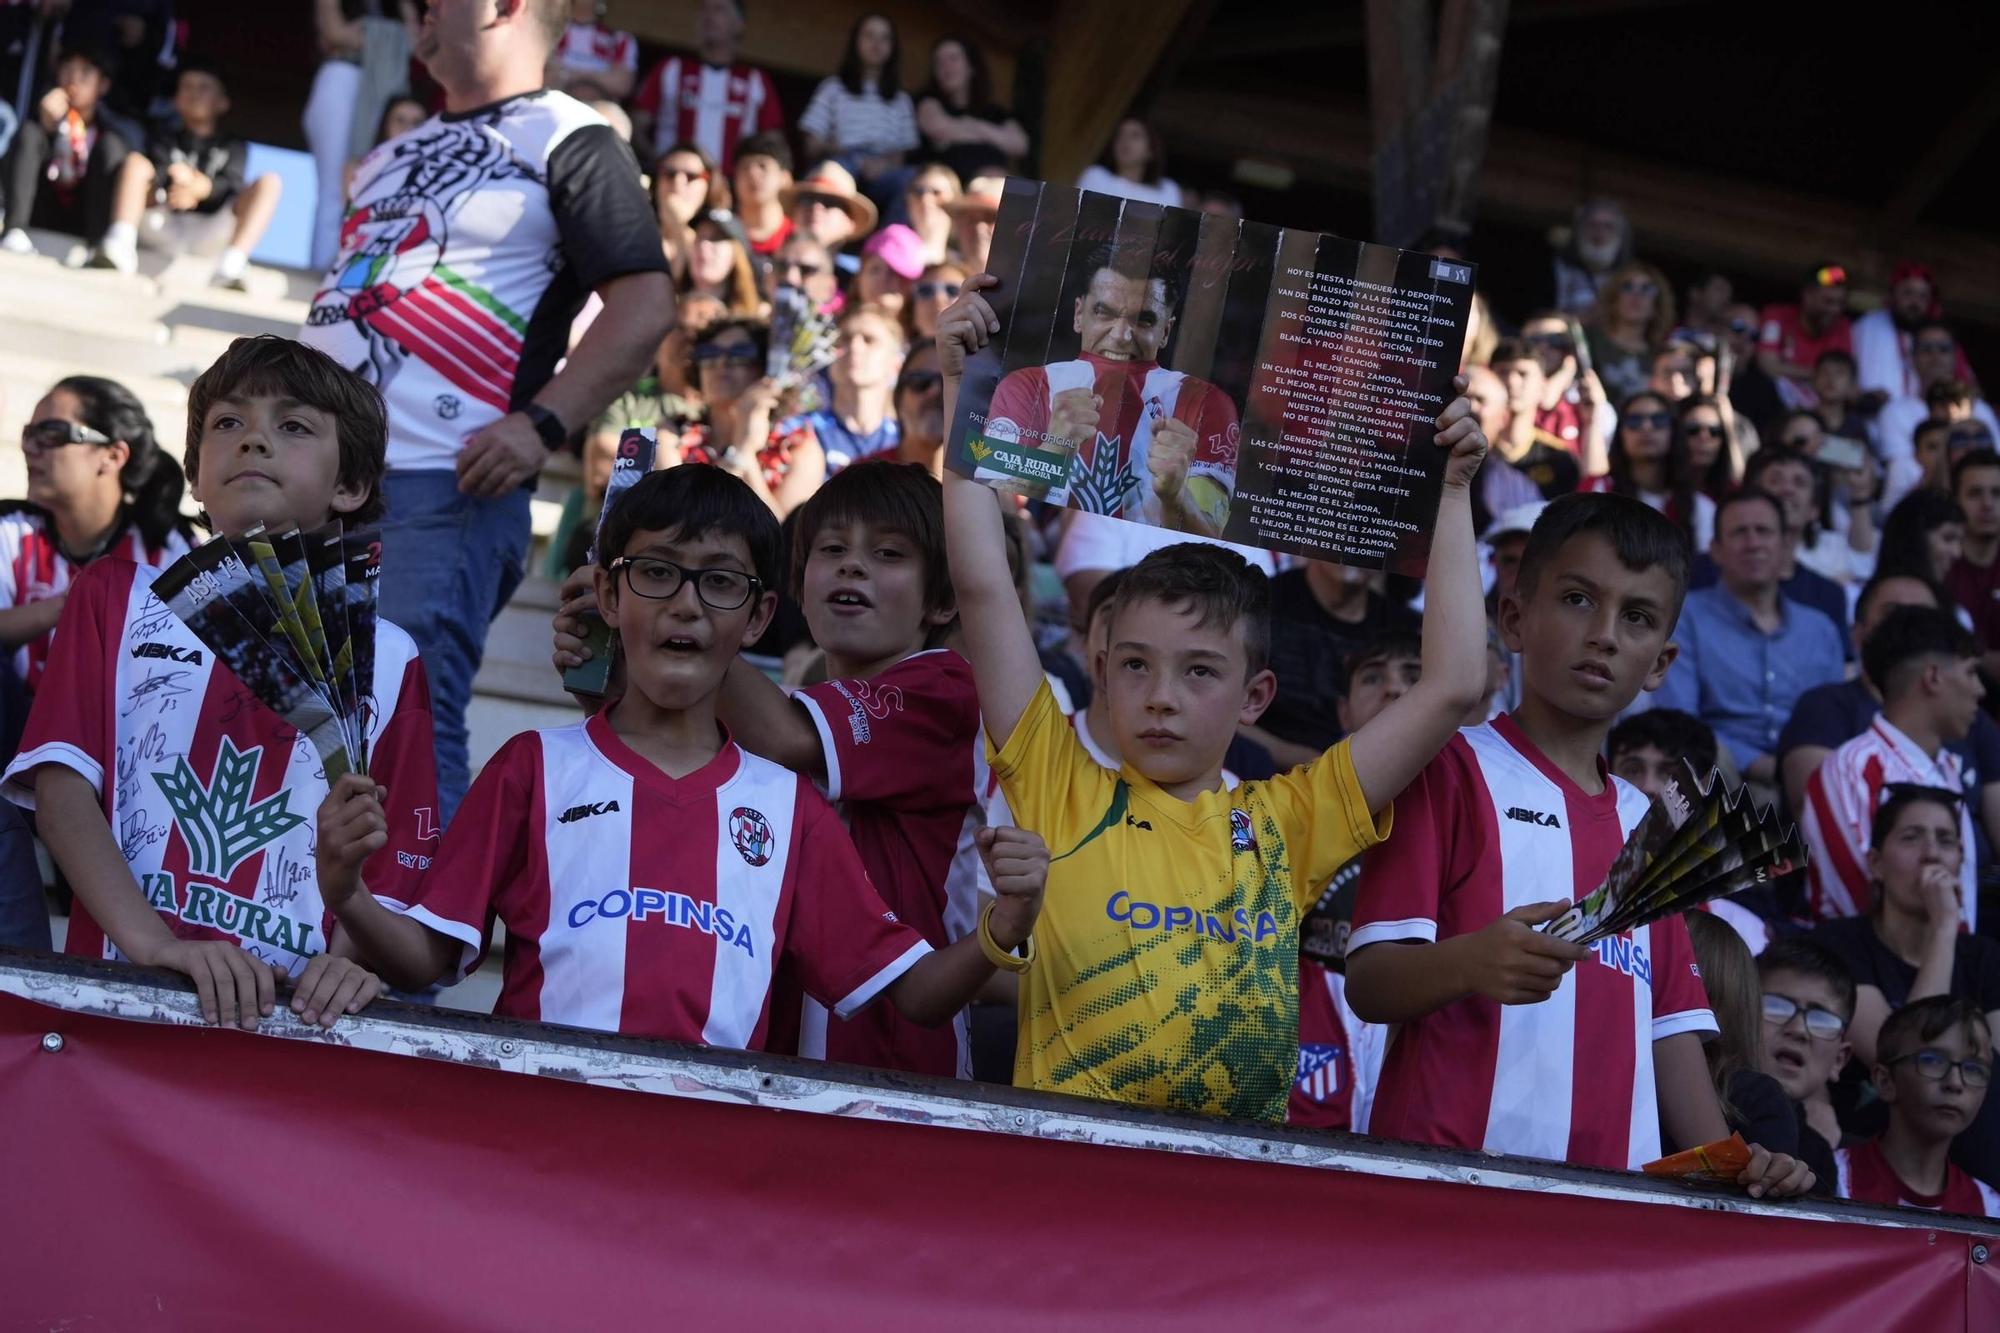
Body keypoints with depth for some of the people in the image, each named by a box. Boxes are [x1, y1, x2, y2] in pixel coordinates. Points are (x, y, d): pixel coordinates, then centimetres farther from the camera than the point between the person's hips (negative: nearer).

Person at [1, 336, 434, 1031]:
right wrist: (153, 943, -13)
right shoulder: (119, 598, 14)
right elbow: (60, 782, 2)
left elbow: (394, 859, 9)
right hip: (119, 999, -1)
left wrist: (350, 960, -13)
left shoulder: (389, 659, 13)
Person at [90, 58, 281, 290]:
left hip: (211, 235, 0)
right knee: (136, 162, -15)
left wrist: (199, 186, -23)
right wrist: (165, 194, -25)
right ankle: (121, 243, -40)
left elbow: (234, 188, 1)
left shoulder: (233, 146, 23)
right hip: (164, 226, 0)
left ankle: (233, 262, -41)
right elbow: (158, 175, 1)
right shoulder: (164, 140, 24)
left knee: (270, 181, -16)